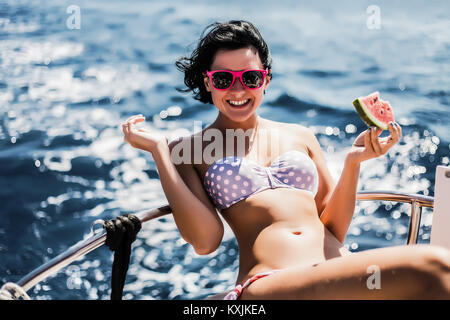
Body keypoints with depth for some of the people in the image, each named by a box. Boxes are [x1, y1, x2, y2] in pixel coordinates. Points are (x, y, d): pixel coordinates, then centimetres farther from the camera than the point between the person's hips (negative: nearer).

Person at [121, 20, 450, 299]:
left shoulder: (300, 136, 20)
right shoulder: (187, 150, 11)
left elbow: (334, 229, 16)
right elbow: (205, 240, -3)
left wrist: (353, 162, 1)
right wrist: (159, 150, -2)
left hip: (339, 269, 5)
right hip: (268, 284, -5)